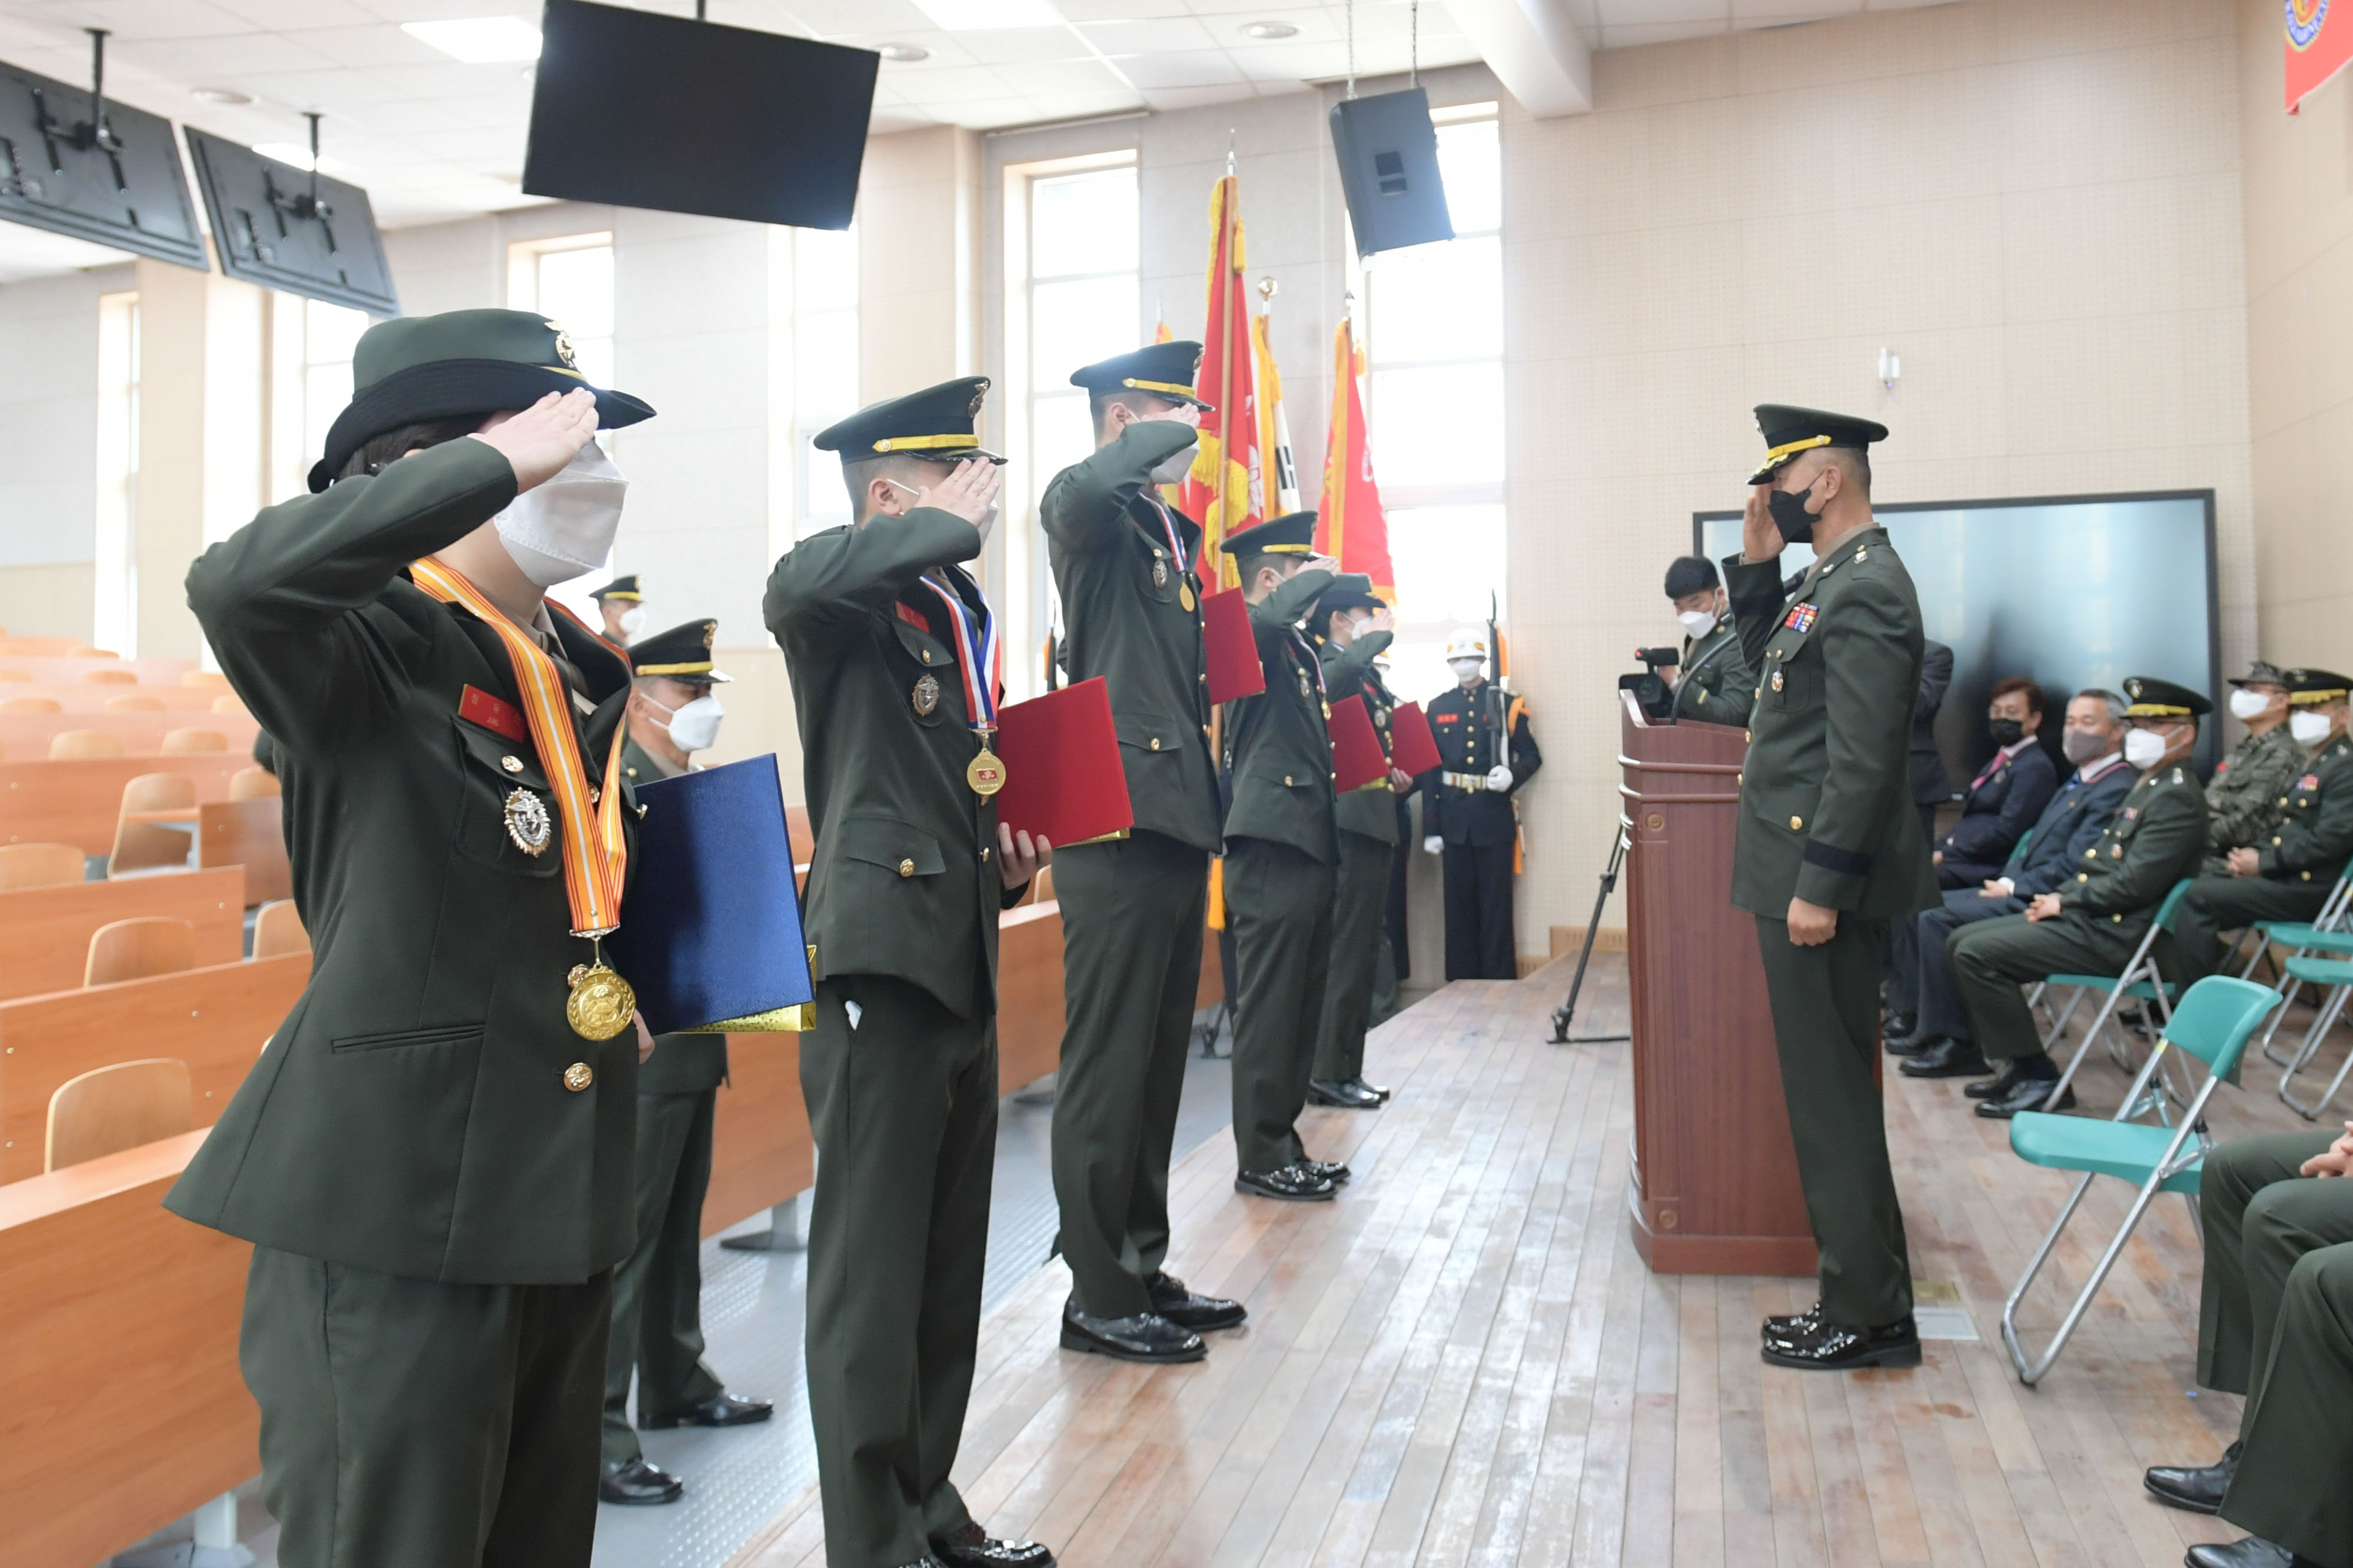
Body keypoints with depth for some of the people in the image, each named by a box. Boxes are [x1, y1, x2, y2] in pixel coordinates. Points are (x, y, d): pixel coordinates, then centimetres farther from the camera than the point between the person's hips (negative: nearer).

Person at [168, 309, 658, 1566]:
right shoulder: (371, 651, -11)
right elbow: (238, 583, -35)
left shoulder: (585, 675, 12)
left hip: (558, 1188, 8)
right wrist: (501, 460, -27)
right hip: (398, 1193, -8)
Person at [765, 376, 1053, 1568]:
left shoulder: (963, 618, 18)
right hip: (881, 971, -8)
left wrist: (1008, 858, 8)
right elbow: (799, 580, -33)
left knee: (949, 1267, 16)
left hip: (965, 972, 8)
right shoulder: (847, 609, -6)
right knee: (871, 1278, 0)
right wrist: (953, 524, -19)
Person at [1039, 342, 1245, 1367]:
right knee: (1108, 1062, -2)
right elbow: (1085, 487, -31)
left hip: (1178, 820, 9)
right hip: (1117, 822, -9)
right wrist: (1178, 431, -15)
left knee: (1158, 1060, 15)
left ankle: (1142, 1269, 26)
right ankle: (1098, 1296, 8)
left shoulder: (1176, 531, 19)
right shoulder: (1089, 513, -5)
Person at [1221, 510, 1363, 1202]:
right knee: (1270, 1007, -4)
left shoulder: (1300, 650, 21)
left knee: (1301, 1004, 13)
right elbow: (1274, 615, -32)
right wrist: (1321, 575, -14)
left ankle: (1283, 1140, 22)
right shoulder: (1246, 632, -7)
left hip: (1308, 842, 10)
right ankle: (1261, 1158, 4)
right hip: (1271, 844, -10)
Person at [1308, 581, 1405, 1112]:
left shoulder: (1366, 675, 19)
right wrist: (1380, 635, -18)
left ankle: (1345, 1070, 19)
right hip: (1353, 820, -10)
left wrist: (1395, 779, 6)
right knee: (1350, 950, -7)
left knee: (1361, 951, 12)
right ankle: (1329, 1072, -2)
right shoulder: (1326, 665, -9)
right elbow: (1344, 672, -35)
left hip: (1373, 820, 10)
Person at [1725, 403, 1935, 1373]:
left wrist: (1821, 886, -23)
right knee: (1827, 1093, 15)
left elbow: (1865, 755, -22)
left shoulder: (1867, 587, -16)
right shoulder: (1834, 578, 14)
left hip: (1823, 878, -10)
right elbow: (1769, 662, 26)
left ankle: (1868, 1317, 10)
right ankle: (1863, 1298, 26)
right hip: (1803, 872, 10)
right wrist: (1756, 564, 14)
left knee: (1832, 1096, -2)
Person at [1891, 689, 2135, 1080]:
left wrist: (2013, 888, -14)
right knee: (1927, 906, 5)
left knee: (1938, 920, -19)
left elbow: (2073, 866, -20)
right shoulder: (2078, 783, 19)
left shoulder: (2117, 789, -13)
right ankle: (1934, 1027, 6)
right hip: (2023, 890, 10)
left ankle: (1956, 1044, -11)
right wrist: (2007, 879, 3)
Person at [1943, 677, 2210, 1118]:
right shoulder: (2148, 787, 19)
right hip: (2086, 917, 10)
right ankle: (2016, 1062, 8)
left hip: (2112, 934, -10)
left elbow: (2133, 885, -22)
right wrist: (2059, 897, 5)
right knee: (1961, 942, 5)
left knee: (1977, 954, -19)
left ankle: (2038, 1078, -10)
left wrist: (2064, 902, -12)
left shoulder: (2177, 797, -14)